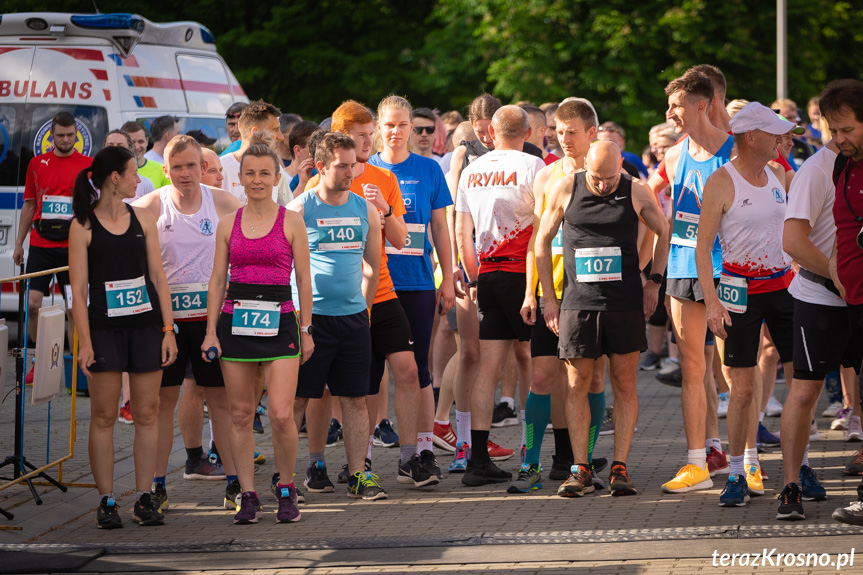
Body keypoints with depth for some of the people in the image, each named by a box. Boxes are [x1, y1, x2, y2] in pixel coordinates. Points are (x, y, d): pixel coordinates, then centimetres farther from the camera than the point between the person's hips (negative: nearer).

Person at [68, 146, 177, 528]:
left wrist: (168, 329, 3)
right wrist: (84, 342, -11)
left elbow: (158, 276, 10)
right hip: (104, 327, -3)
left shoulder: (142, 219, 9)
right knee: (103, 416, -1)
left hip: (145, 324, 3)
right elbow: (78, 289, -4)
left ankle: (143, 499, 9)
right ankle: (106, 502, 4)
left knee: (146, 414, 2)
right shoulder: (83, 226, -2)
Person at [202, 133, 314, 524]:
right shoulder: (228, 224, 8)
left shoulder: (291, 222, 3)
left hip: (279, 321, -2)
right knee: (240, 414, 3)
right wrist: (211, 330, 4)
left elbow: (304, 279, 4)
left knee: (281, 415, -12)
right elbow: (217, 279, 10)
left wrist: (306, 329, 2)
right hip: (235, 320, 3)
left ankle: (286, 489, 7)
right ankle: (248, 496, 11)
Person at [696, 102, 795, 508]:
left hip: (783, 284, 5)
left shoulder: (777, 174, 8)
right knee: (742, 387, -4)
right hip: (741, 289, -5)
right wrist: (712, 302, -17)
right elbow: (702, 247, -10)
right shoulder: (721, 182, -9)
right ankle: (737, 474, 5)